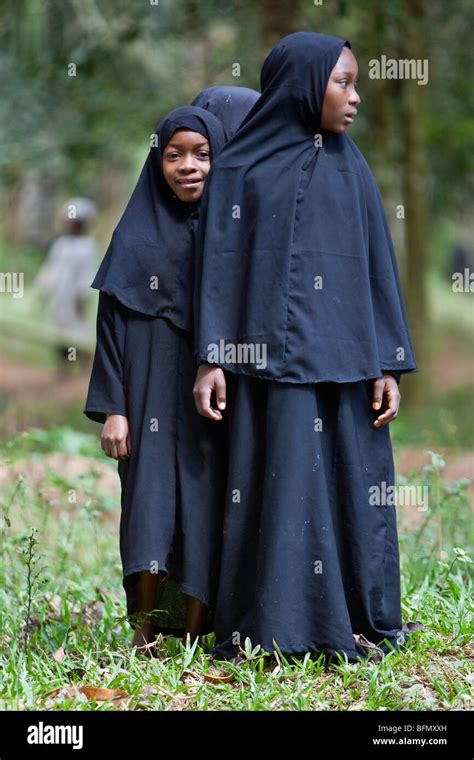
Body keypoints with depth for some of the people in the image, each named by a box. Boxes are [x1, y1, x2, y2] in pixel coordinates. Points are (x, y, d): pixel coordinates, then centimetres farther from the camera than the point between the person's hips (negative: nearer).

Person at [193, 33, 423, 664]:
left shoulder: (351, 169, 12)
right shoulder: (240, 169, 5)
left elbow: (378, 265, 10)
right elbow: (219, 264, 2)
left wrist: (389, 365, 3)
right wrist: (211, 359, -7)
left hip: (344, 355, 3)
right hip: (270, 354, -3)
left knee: (351, 483, 3)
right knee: (277, 485, -3)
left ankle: (359, 619, 12)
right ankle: (274, 627, 3)